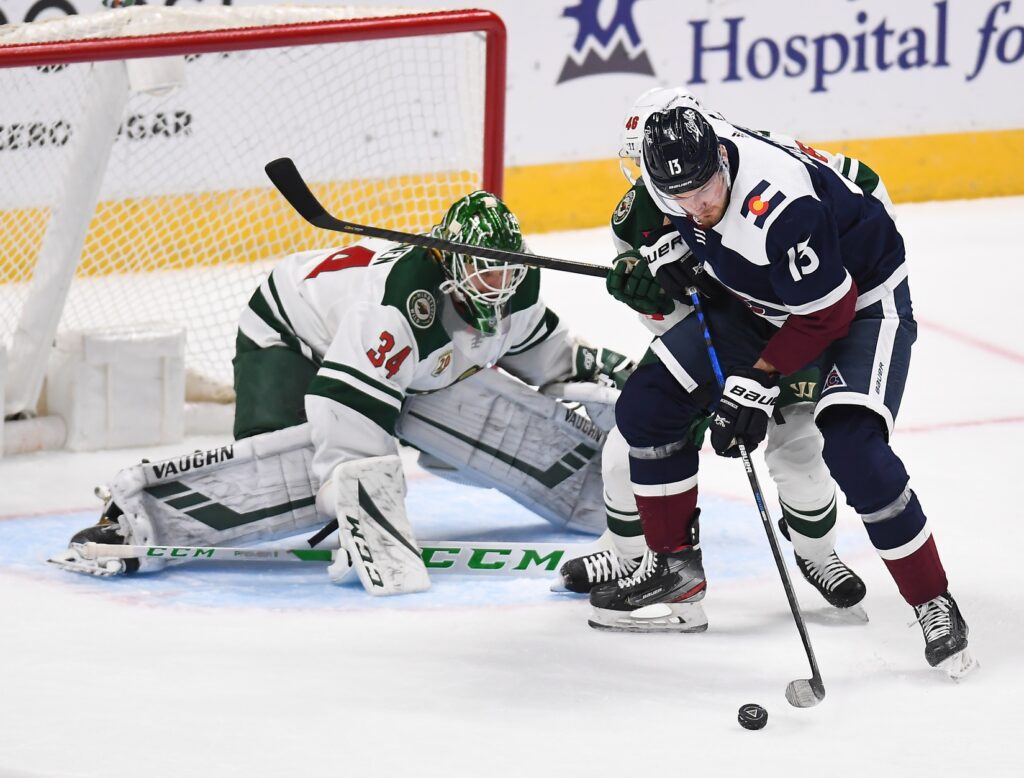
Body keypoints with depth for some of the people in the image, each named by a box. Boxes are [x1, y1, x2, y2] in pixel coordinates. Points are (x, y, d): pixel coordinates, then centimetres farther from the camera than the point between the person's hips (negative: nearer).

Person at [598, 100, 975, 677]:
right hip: (762, 299, 8)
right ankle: (676, 565, 17)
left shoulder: (780, 209, -39)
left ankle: (935, 605, -13)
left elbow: (827, 315, -28)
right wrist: (670, 244, -4)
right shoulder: (676, 158, -17)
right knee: (646, 406, 1)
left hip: (863, 299, -8)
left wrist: (758, 380, -26)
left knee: (853, 450, -27)